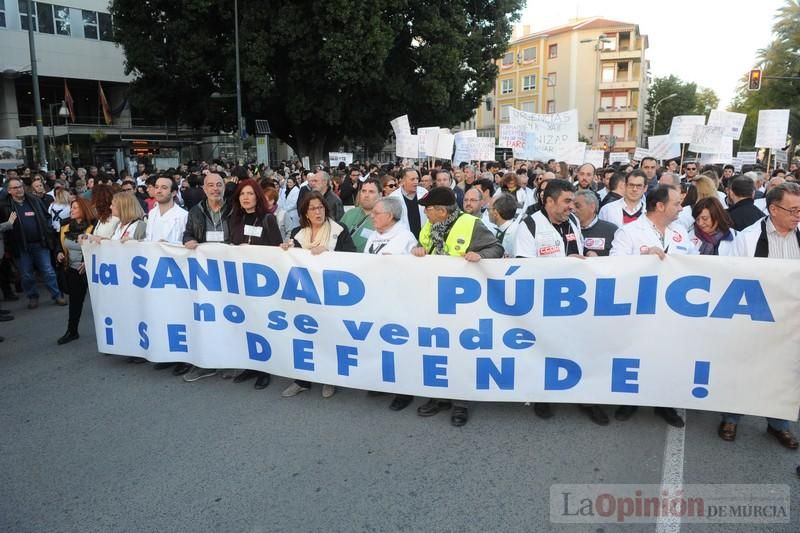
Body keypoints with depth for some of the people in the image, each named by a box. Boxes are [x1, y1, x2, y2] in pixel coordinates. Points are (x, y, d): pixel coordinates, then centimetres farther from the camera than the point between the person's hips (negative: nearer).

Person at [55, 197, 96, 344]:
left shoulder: (93, 227, -17)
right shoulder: (66, 227, 4)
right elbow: (61, 245, 19)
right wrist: (59, 253, -1)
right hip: (73, 269, 6)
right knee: (74, 301, 13)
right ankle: (71, 331, 23)